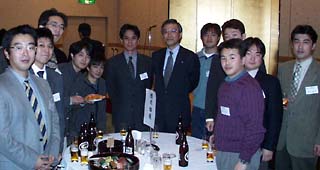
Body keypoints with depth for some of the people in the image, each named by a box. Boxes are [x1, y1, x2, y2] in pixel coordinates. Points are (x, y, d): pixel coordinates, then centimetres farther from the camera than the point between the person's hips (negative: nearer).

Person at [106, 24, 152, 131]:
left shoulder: (147, 61, 6)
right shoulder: (112, 63, 3)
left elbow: (149, 86, 9)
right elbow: (110, 90, 7)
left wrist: (145, 108, 3)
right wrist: (119, 108, 4)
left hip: (142, 115, 1)